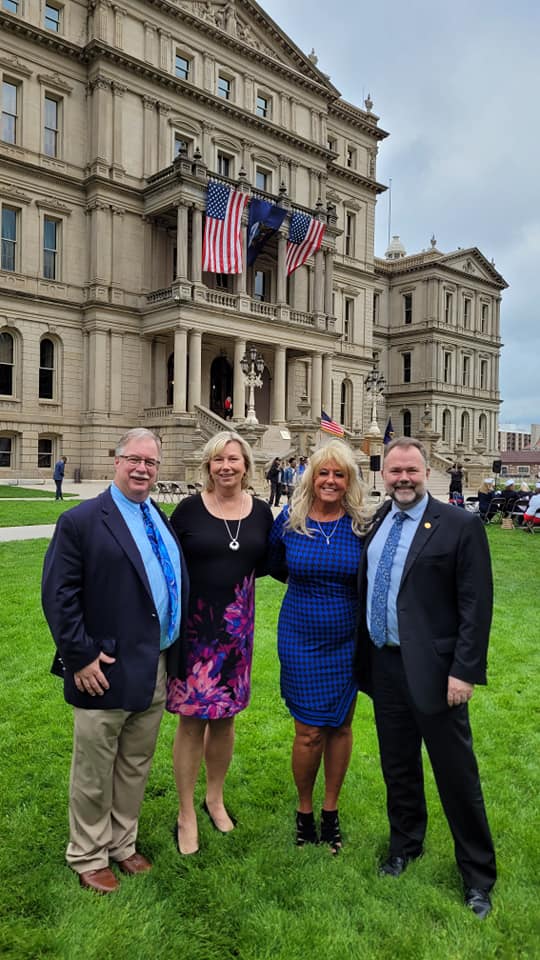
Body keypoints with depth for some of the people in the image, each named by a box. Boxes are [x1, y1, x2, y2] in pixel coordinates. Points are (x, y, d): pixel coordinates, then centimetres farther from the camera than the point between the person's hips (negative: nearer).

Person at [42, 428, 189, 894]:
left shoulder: (162, 521, 8)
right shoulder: (82, 521, -12)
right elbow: (58, 595, -14)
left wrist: (173, 655, 11)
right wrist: (81, 656, -16)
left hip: (155, 672, 6)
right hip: (106, 672, -6)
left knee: (136, 768, 21)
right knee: (95, 772, 13)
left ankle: (122, 843, 41)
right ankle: (88, 857, 34)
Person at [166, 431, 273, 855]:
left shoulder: (261, 511, 2)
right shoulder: (189, 509, -7)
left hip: (237, 627, 3)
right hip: (193, 625, -3)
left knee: (225, 716, 15)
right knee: (192, 718, 3)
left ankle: (215, 797, 37)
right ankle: (186, 814, 22)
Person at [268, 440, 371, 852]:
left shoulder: (362, 525, -7)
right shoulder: (289, 520, -5)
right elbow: (275, 566, 12)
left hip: (348, 640, 1)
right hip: (301, 640, 0)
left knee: (340, 726, 13)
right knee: (310, 732, 3)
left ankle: (331, 811, 34)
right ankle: (305, 811, 28)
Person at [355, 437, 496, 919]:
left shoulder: (460, 526, -11)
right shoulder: (373, 523, 5)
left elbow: (477, 605, -12)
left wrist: (465, 672, -16)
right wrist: (362, 656, 8)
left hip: (432, 669, -5)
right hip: (383, 664, 5)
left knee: (457, 774, 8)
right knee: (397, 767, 21)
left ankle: (478, 874, 29)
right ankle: (405, 844, 44)